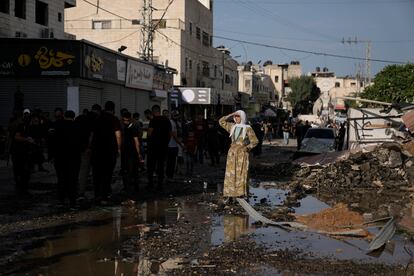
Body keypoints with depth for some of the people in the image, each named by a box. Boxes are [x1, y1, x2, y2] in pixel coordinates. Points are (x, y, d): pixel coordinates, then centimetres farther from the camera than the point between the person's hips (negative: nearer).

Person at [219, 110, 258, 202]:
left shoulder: (247, 128, -3)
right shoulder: (232, 127, 10)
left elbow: (255, 141, -2)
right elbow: (221, 121, 16)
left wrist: (247, 147, -14)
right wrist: (231, 115, 6)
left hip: (242, 154, -4)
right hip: (232, 153, 4)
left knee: (241, 173, -4)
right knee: (231, 173, 2)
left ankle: (241, 193, -1)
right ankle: (230, 192, 5)